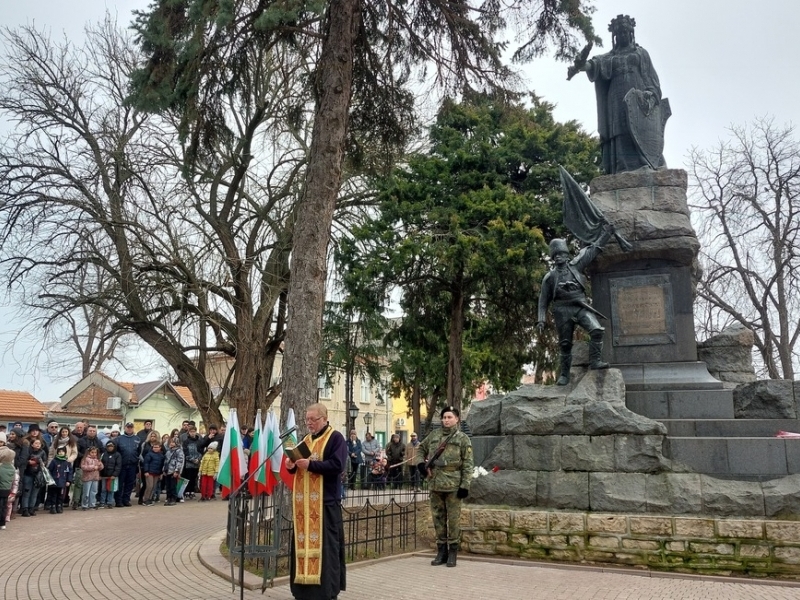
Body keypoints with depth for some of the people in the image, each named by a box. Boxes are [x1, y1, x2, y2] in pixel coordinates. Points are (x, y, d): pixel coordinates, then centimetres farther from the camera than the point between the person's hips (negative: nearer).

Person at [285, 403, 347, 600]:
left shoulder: (335, 438, -5)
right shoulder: (306, 439, 17)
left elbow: (337, 465, -17)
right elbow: (299, 464, 20)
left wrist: (310, 464, -21)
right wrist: (292, 465, -3)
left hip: (324, 500, -7)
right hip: (304, 502, 7)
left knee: (324, 545, -5)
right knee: (303, 542, 9)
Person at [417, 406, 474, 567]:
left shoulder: (462, 438, -2)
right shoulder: (434, 435, 9)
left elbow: (468, 464, -5)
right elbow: (421, 448, 24)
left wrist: (465, 485, -11)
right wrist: (421, 463, 5)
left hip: (453, 485, -4)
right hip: (435, 484, 4)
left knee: (453, 519, 2)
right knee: (438, 518, 10)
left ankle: (453, 553, 12)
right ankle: (441, 551, 21)